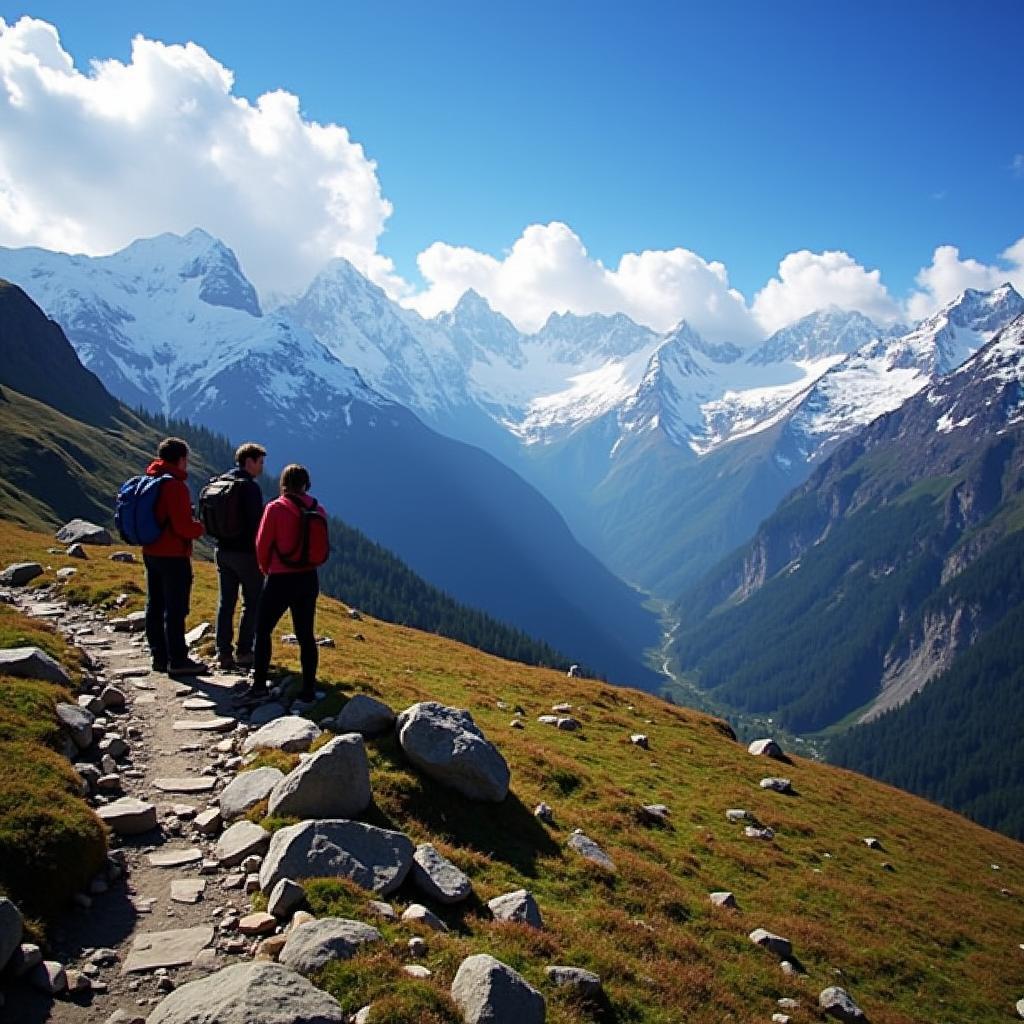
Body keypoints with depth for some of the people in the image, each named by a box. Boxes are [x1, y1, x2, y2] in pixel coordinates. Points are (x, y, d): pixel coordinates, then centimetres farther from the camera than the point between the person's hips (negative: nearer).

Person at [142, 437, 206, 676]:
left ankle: (159, 656, 21)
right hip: (173, 556, -9)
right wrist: (200, 528, -2)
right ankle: (177, 660, 3)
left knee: (155, 606, 13)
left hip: (151, 553, 9)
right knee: (176, 609, -2)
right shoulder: (175, 485, -18)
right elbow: (183, 526, -21)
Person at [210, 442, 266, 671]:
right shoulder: (250, 487, -16)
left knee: (225, 602, 10)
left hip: (223, 551, 7)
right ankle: (244, 652, 6)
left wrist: (222, 538, 18)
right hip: (246, 553, -7)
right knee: (252, 602, 5)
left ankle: (224, 653, 12)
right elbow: (256, 524, -18)